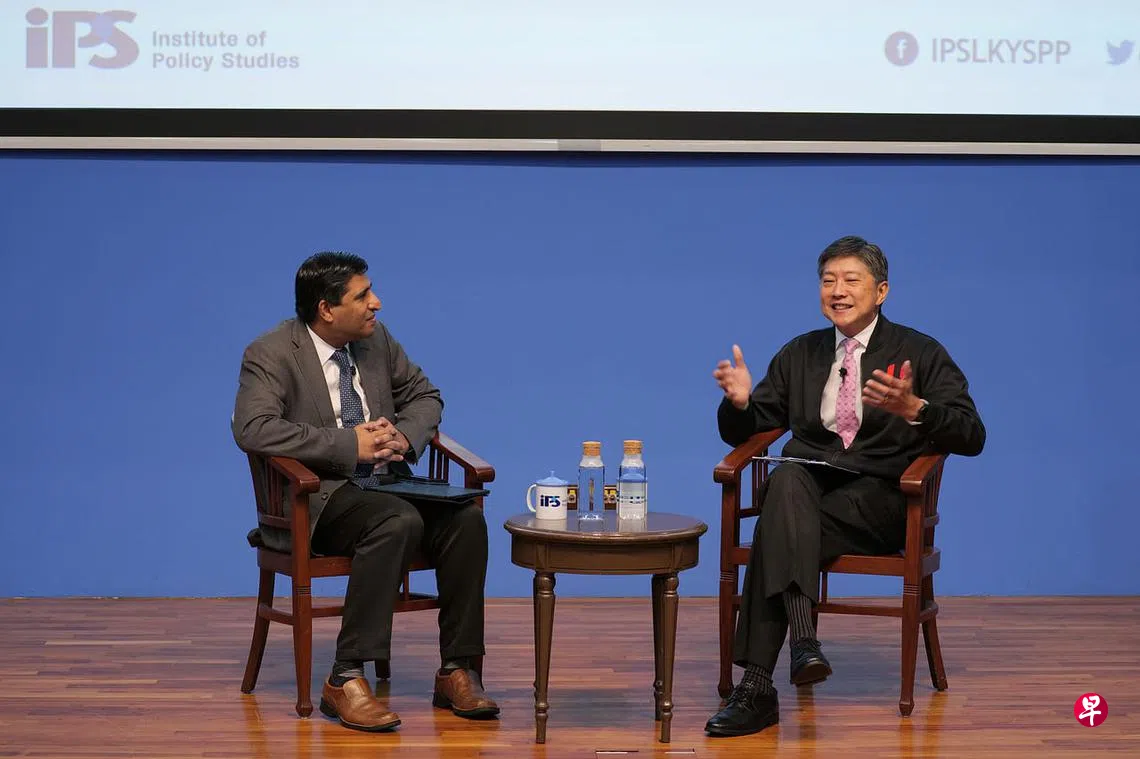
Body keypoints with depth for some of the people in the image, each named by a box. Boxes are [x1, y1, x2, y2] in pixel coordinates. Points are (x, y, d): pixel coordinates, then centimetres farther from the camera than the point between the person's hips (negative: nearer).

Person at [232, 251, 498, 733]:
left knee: (466, 516, -22)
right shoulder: (271, 355, -11)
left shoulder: (376, 340, 8)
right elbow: (253, 429, -25)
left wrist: (405, 435, -5)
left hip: (385, 484, 6)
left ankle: (457, 671, -14)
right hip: (315, 499, -6)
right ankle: (345, 680, -30)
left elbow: (424, 396, 19)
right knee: (399, 522, -35)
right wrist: (349, 444, -26)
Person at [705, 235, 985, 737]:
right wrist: (740, 401, -5)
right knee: (786, 479, -36)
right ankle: (801, 637, -47)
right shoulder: (798, 354, 20)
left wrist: (913, 408, -24)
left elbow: (972, 437, -5)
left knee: (777, 530, -33)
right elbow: (742, 433, 20)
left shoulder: (920, 354, 7)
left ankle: (758, 685, -37)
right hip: (808, 487, 3)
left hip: (880, 501, -3)